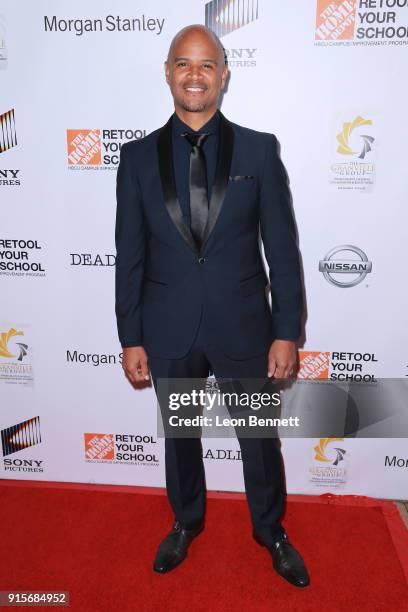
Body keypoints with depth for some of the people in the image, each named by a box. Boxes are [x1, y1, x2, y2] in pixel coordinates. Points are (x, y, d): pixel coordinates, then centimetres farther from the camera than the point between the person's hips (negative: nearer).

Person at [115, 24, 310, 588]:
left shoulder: (259, 150, -3)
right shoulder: (138, 155, 0)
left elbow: (282, 248, -3)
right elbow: (130, 255, 1)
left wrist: (287, 331, -6)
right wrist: (131, 339, 0)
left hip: (243, 326, -1)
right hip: (168, 331, 2)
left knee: (260, 439, 16)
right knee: (179, 435, 20)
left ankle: (271, 531, 45)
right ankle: (186, 522, 49)